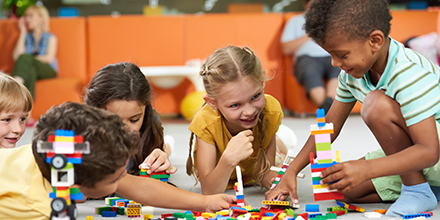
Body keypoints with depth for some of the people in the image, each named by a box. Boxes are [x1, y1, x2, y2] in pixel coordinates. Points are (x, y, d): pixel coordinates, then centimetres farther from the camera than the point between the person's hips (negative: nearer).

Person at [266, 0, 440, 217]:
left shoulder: (410, 75, -30)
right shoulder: (352, 71, -5)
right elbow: (330, 126, 3)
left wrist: (365, 170, -44)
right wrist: (292, 170, -4)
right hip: (407, 151, 9)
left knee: (377, 104, -29)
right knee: (345, 188, -4)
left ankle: (417, 190, -14)